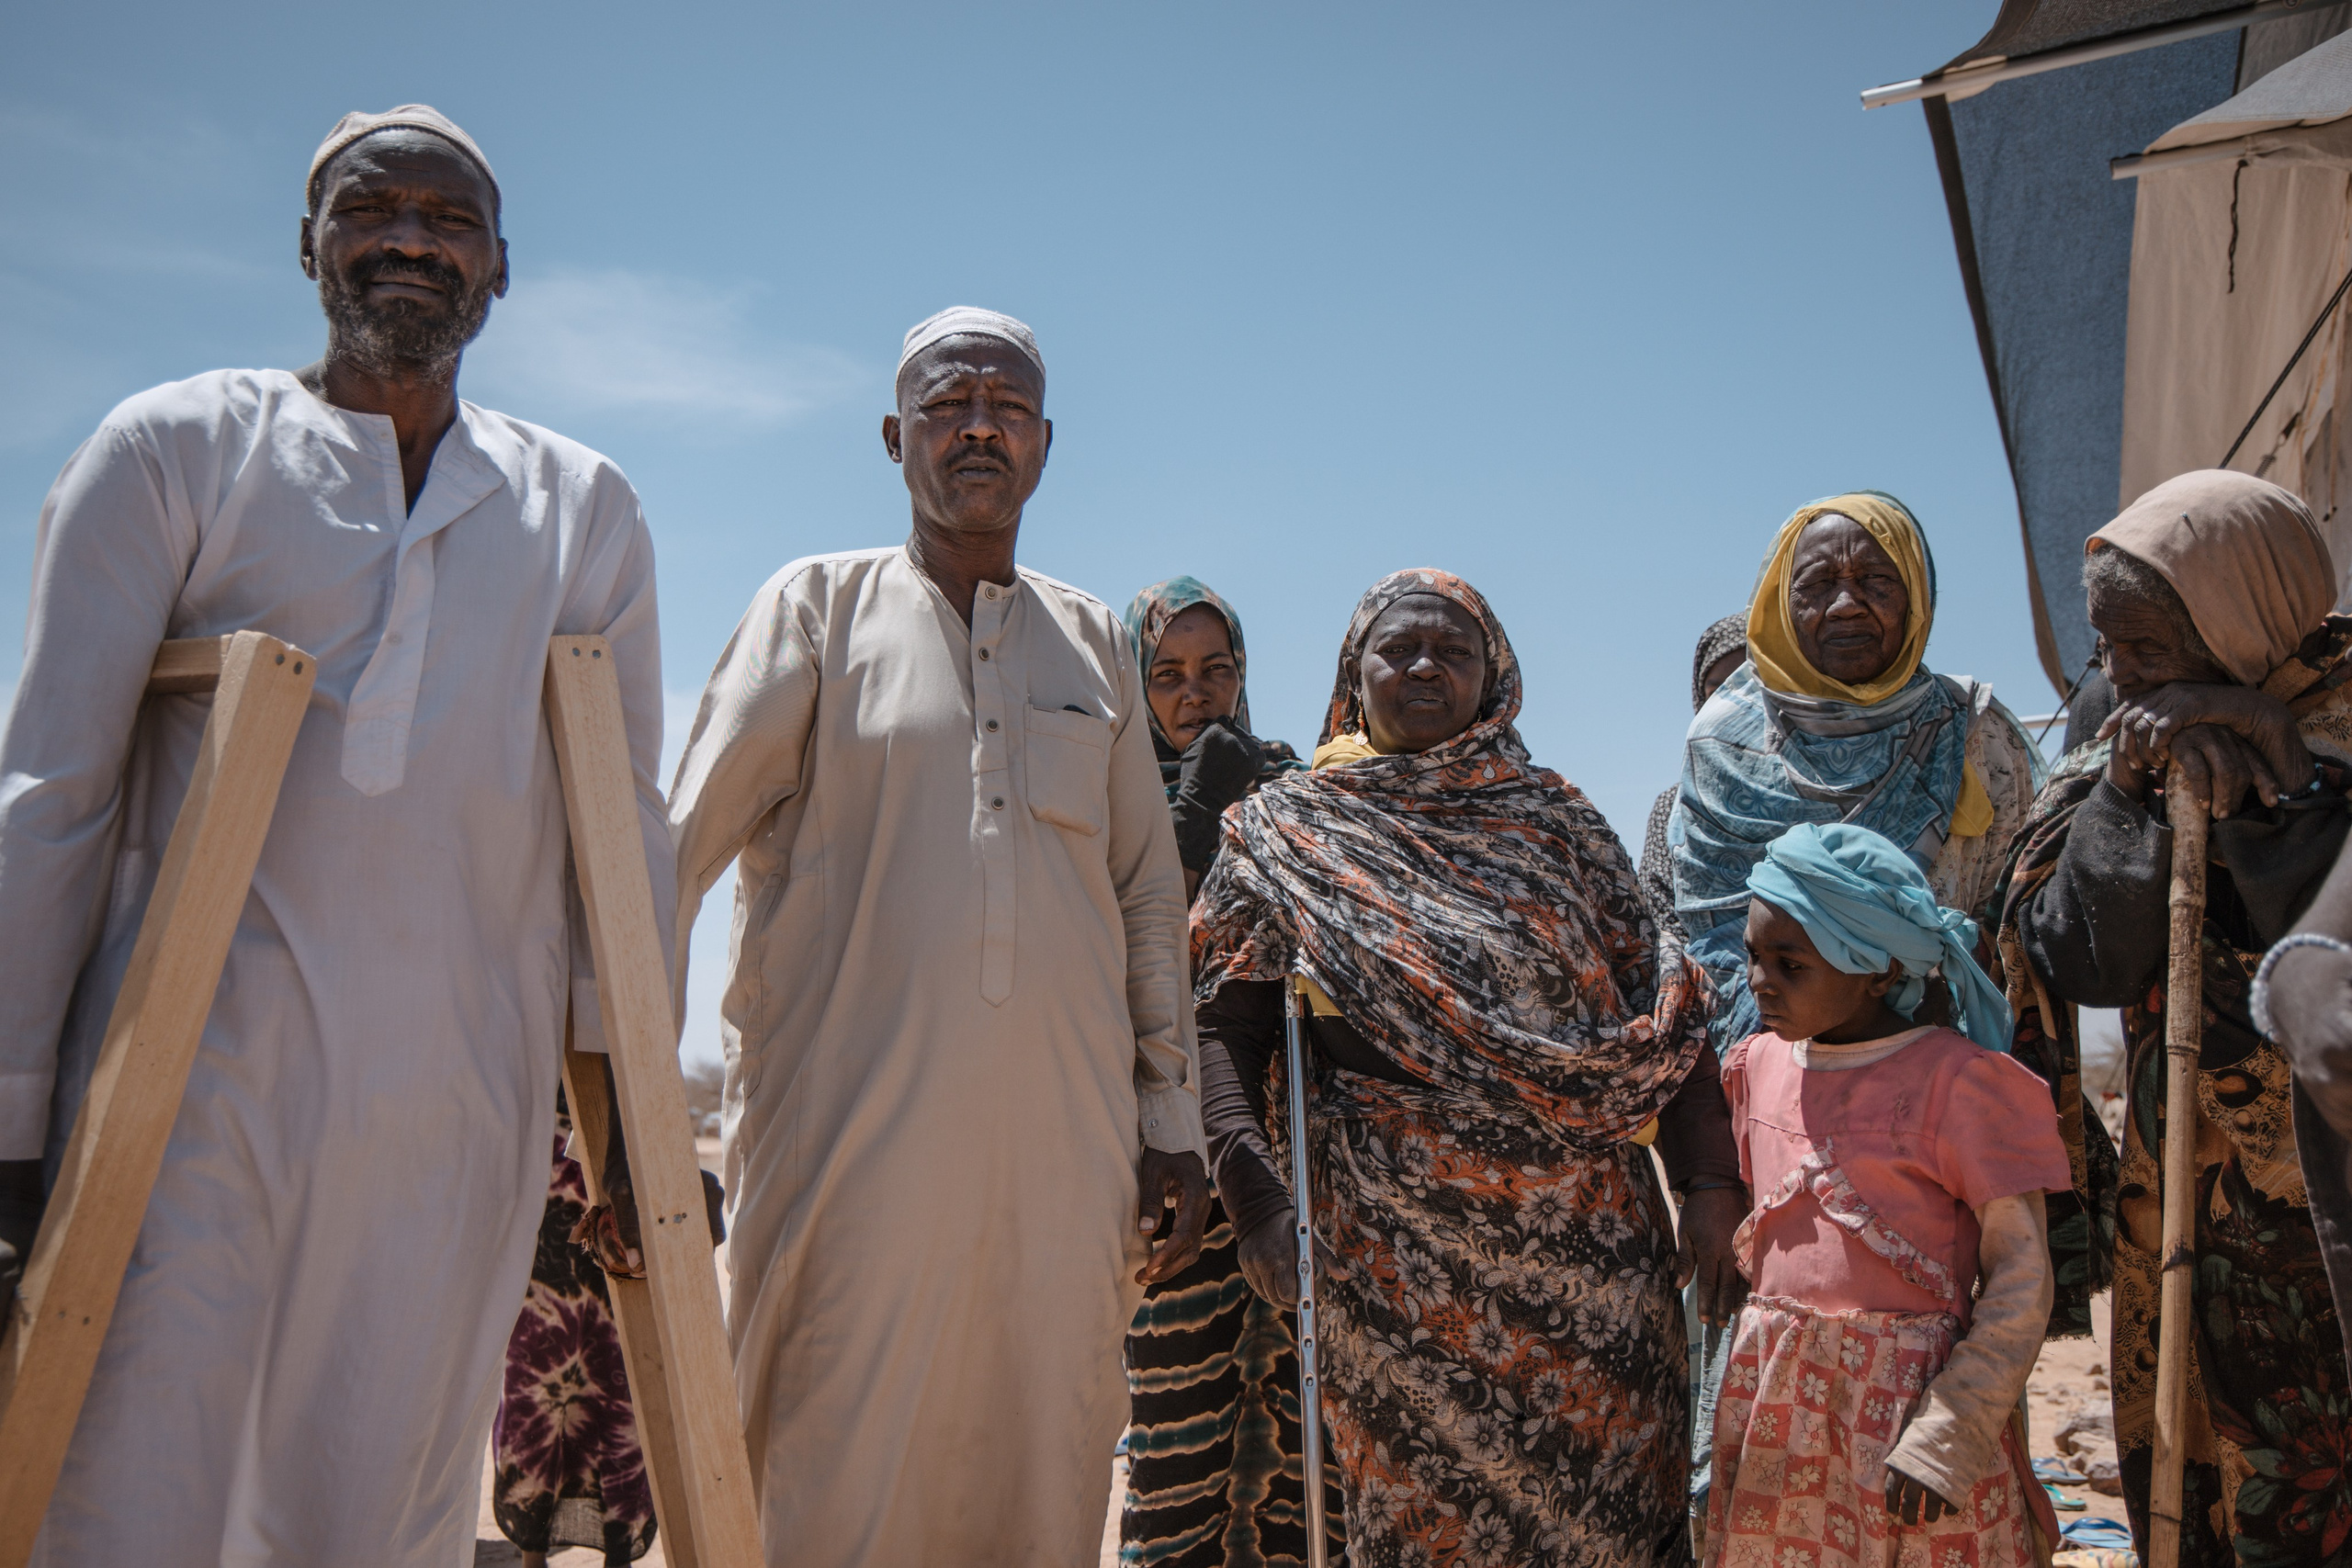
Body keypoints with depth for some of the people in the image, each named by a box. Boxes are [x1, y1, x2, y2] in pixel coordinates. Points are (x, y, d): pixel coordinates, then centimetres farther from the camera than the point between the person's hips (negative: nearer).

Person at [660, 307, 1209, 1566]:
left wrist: (1170, 1127, 13)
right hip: (854, 1129, -3)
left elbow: (1148, 896, 16)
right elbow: (680, 841, 2)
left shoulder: (1093, 640, 16)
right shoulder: (821, 607, 7)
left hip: (1064, 1137, 3)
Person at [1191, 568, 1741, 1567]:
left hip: (1585, 1234, 2)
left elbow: (1656, 1007, 8)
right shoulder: (1287, 830, 5)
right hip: (1395, 1241, -2)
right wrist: (1255, 1197, -15)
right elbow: (1227, 1025, -2)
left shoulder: (1553, 819, 10)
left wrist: (1708, 1183, -1)